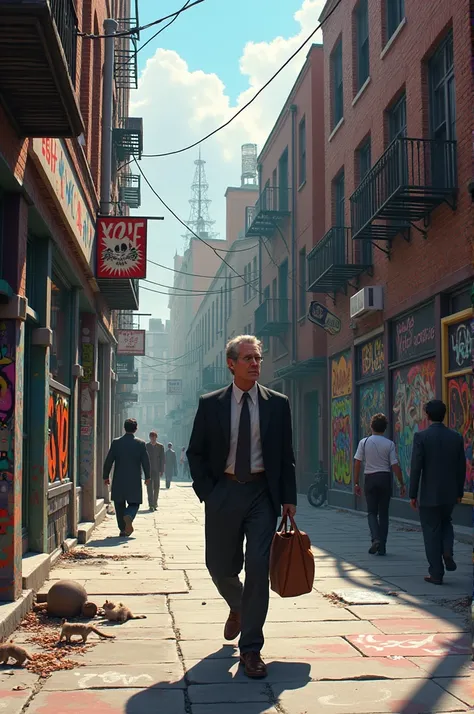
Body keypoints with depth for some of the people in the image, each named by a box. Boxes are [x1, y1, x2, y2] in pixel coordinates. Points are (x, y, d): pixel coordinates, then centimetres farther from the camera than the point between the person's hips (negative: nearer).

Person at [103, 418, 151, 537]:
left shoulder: (116, 442, -2)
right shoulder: (141, 443, -4)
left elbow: (108, 461, 0)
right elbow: (145, 462, -2)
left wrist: (106, 476, 10)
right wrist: (147, 476, 11)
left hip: (118, 480, 1)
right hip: (135, 480, -1)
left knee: (119, 505, 12)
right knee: (134, 503, 10)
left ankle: (123, 529, 11)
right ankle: (129, 517, -21)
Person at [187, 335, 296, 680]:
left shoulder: (278, 404, 4)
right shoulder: (210, 404, 2)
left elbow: (286, 455, 6)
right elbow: (195, 453, 6)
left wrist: (289, 498, 0)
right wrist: (206, 492, -5)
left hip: (262, 493, -1)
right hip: (223, 492, 1)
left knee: (258, 567, -7)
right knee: (221, 567, 10)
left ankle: (251, 649, 3)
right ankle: (238, 608, 44)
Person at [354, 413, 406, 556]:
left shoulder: (364, 442, -3)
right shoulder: (389, 444, -4)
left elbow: (357, 463, -3)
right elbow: (395, 466, -5)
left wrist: (356, 483, 4)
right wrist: (402, 484, 2)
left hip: (370, 478, 0)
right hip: (385, 478, 0)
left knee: (372, 512, 10)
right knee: (383, 513, 9)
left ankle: (375, 538, -14)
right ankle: (382, 547, 9)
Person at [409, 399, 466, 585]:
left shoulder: (421, 437, -12)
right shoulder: (456, 437, 1)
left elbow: (416, 467, -13)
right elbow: (461, 467, 5)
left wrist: (412, 494, -6)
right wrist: (459, 492, 16)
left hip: (429, 494, -4)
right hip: (450, 493, 4)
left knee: (432, 532, 6)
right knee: (445, 523, 27)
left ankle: (436, 574, 9)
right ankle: (447, 552, 3)